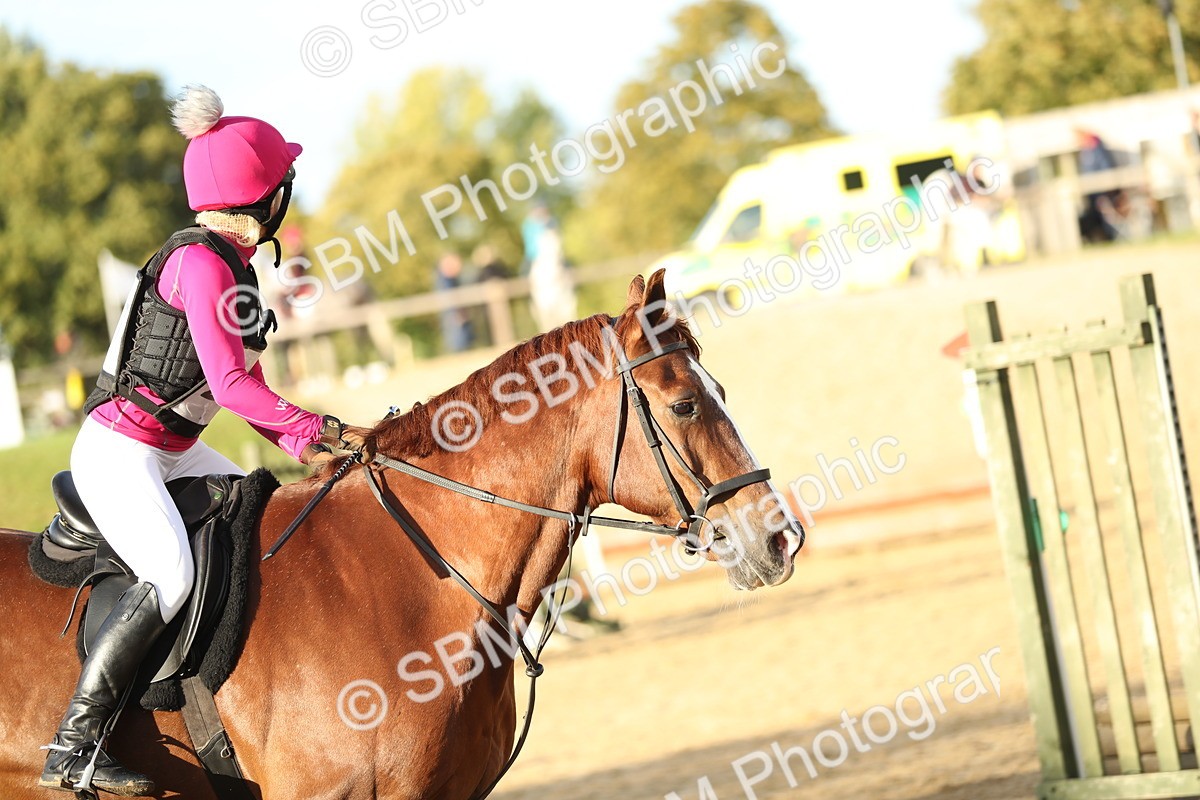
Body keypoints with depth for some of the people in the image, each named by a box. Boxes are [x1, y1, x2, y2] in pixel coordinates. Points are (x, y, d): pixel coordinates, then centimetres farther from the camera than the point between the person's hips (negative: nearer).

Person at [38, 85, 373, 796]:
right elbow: (230, 384, -25)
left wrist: (303, 445, -1)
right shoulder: (199, 263, -20)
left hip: (174, 452, 10)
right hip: (119, 451, -10)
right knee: (173, 576, -27)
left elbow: (246, 385, 13)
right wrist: (324, 430, -21)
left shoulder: (233, 265, 11)